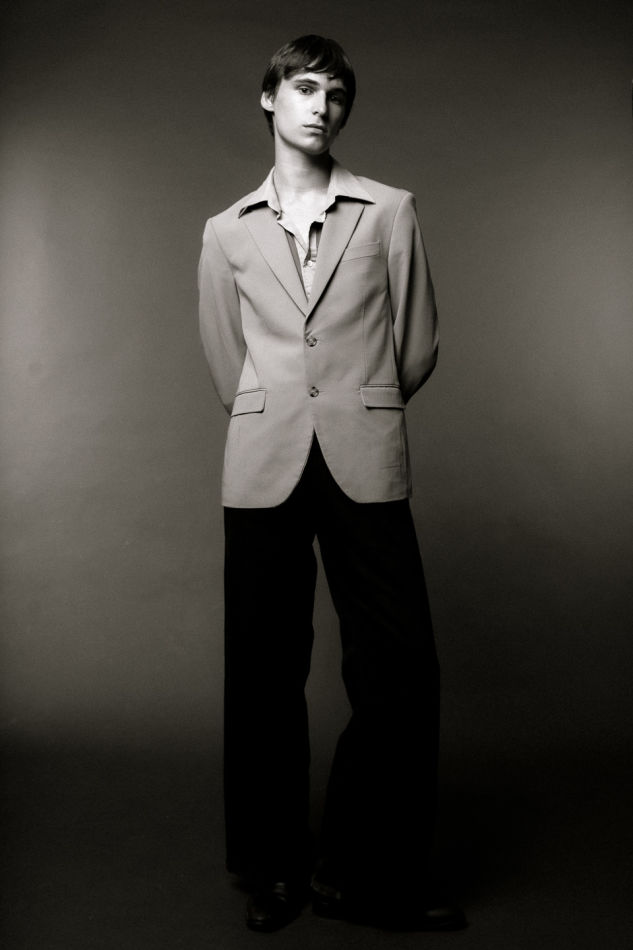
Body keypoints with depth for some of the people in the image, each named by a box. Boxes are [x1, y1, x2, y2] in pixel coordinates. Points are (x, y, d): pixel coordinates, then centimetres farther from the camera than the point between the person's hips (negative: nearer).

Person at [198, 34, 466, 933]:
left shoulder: (390, 211, 9)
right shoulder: (227, 232, 13)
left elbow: (416, 349, 9)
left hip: (366, 463, 0)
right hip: (263, 468, 1)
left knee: (401, 668, -2)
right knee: (264, 672, 5)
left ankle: (365, 873, 16)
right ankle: (272, 868, 23)